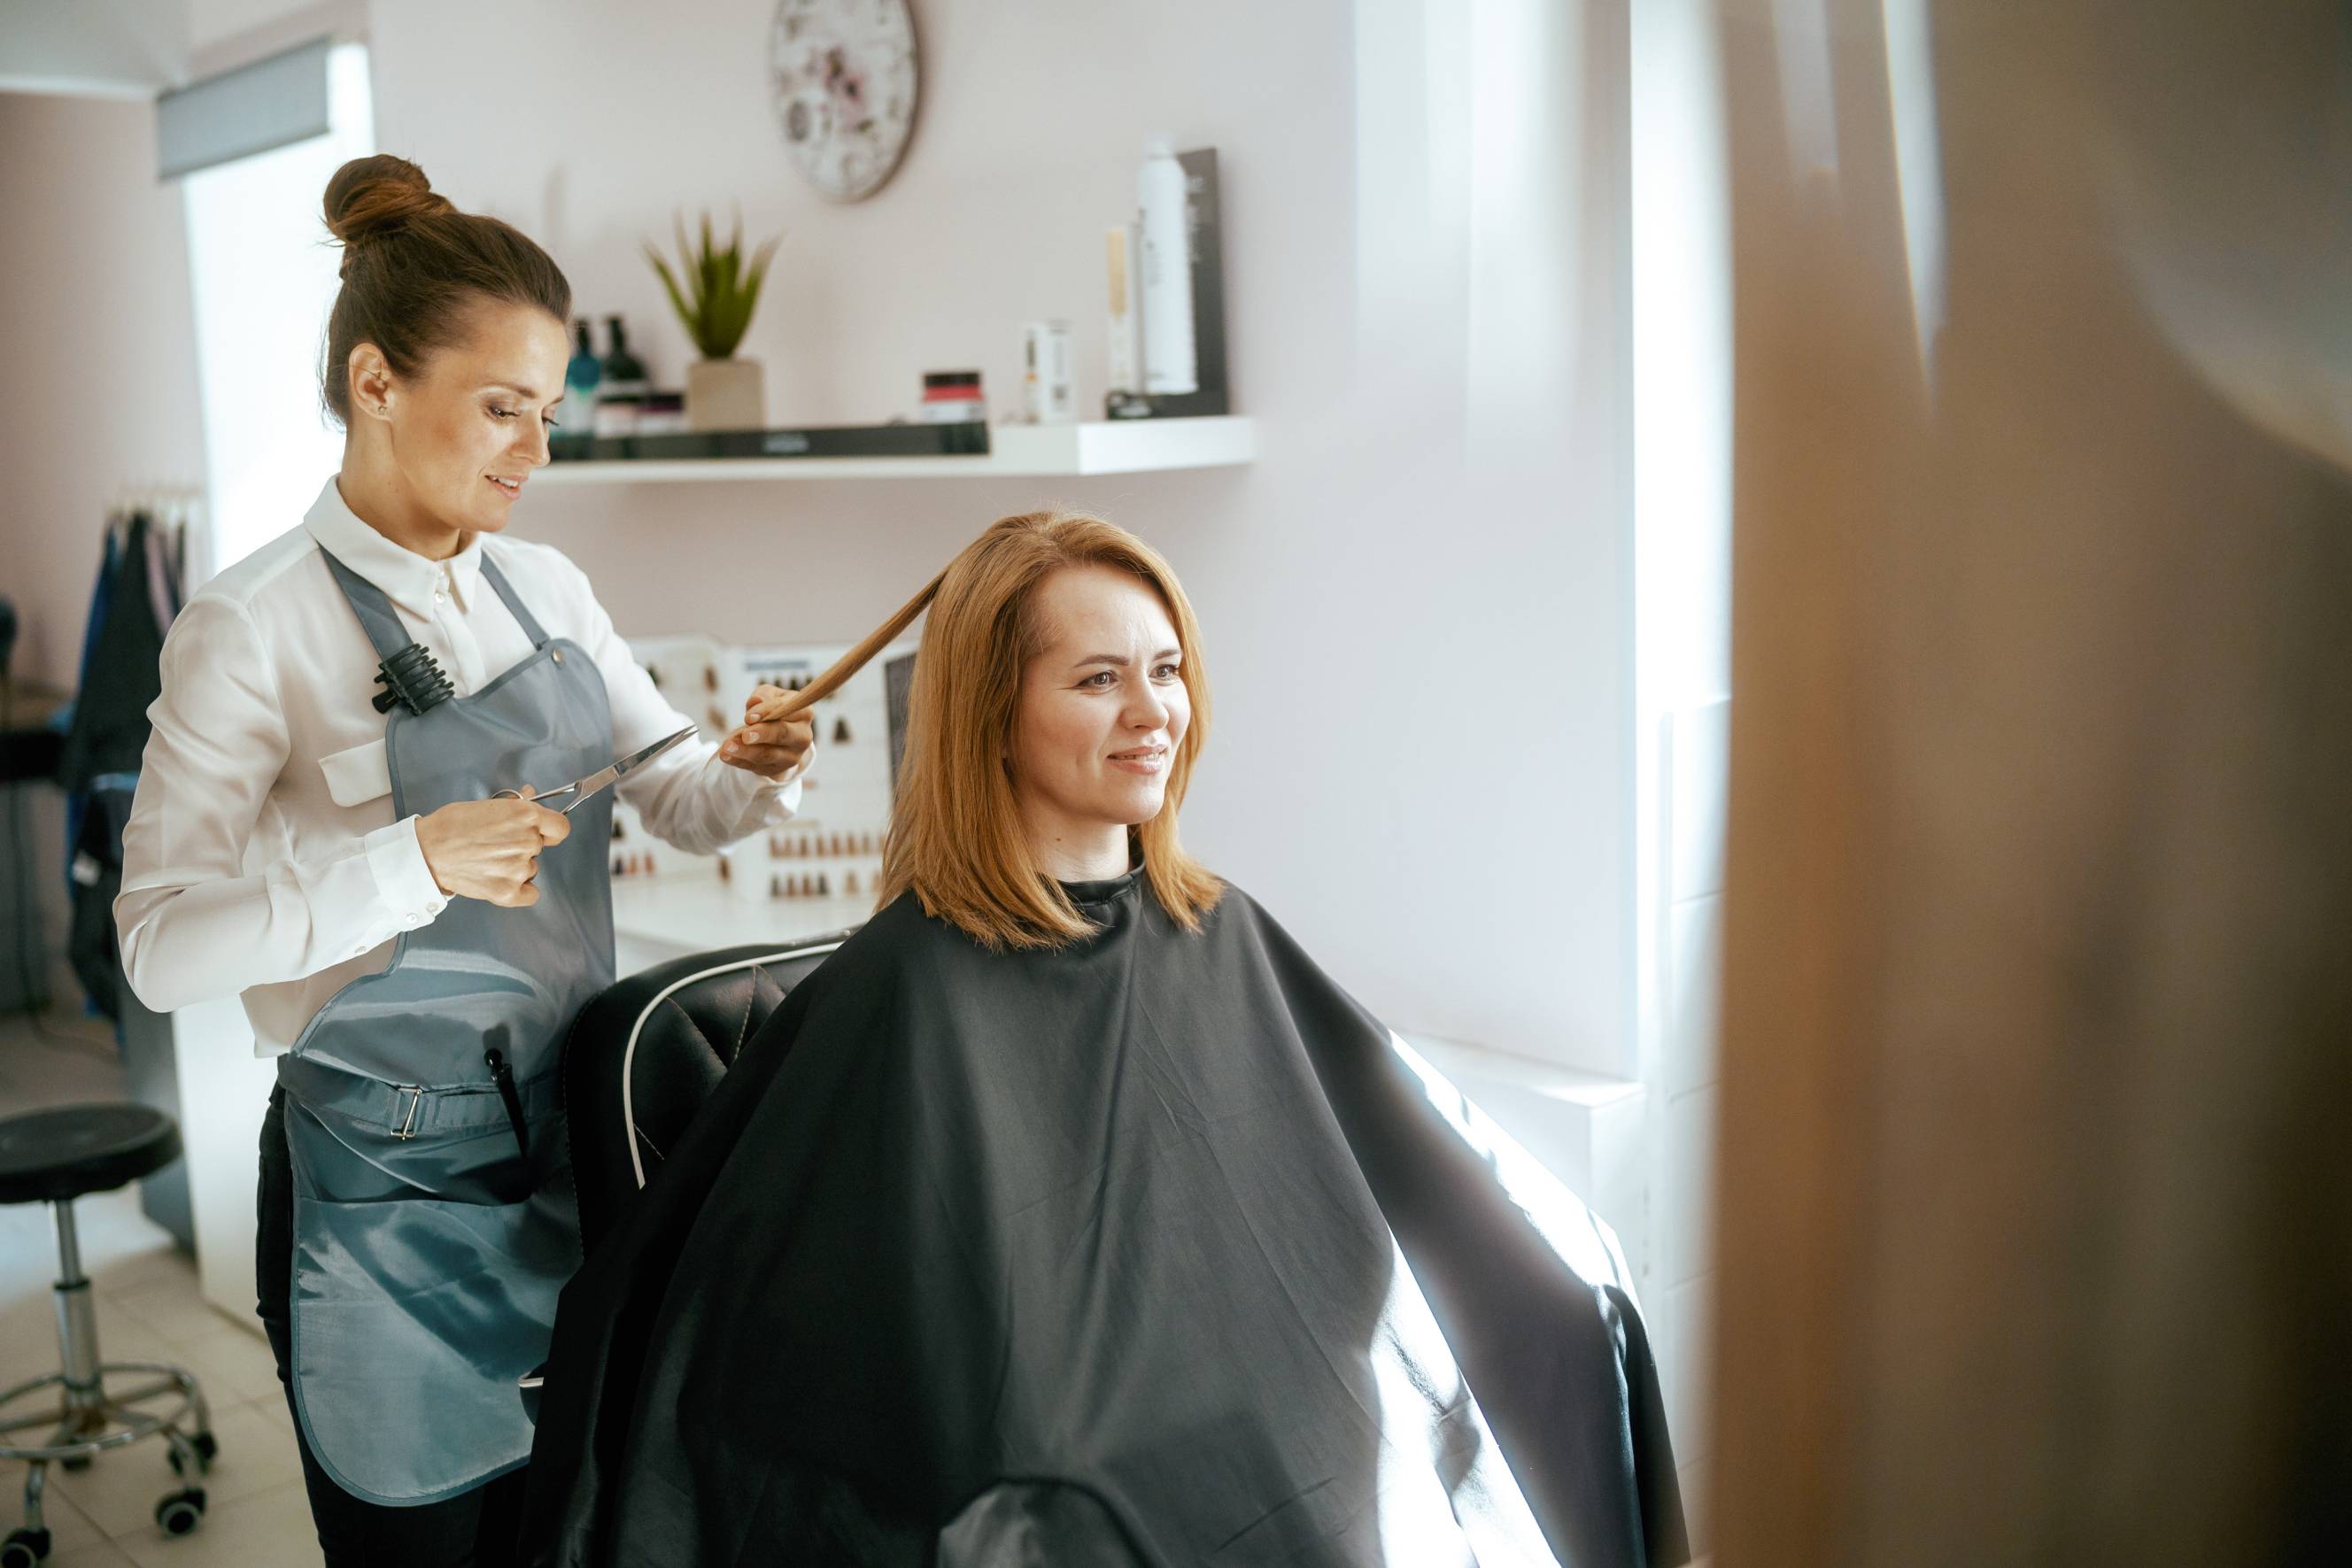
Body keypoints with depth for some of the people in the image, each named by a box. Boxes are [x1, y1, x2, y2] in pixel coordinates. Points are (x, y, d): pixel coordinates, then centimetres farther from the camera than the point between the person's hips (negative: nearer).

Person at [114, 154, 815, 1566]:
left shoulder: (548, 590, 6)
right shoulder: (257, 628, -12)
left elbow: (682, 799, 11)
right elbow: (161, 945, -15)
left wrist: (752, 773, -12)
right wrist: (414, 864, -28)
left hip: (570, 1137, 5)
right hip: (392, 1176, -5)